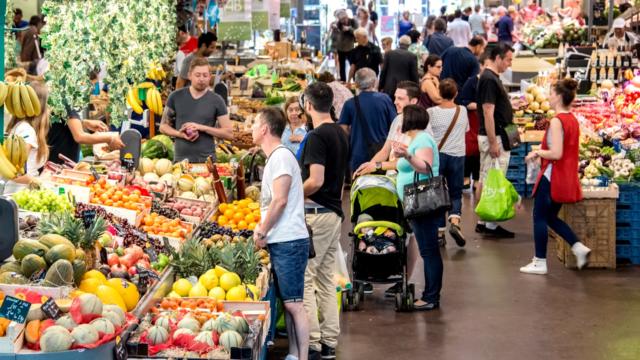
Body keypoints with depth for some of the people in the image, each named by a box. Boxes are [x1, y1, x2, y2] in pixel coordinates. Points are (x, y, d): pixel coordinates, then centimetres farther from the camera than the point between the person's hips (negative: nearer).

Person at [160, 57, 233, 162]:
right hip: (181, 159, 1)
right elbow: (163, 126, 9)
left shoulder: (216, 101, 0)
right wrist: (180, 134, -10)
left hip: (207, 160, -1)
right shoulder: (176, 97, 3)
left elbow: (229, 133, -2)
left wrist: (202, 128, -14)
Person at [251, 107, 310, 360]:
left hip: (289, 242, -10)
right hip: (280, 242, 10)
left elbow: (280, 200, -20)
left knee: (293, 303, -8)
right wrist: (262, 229, 10)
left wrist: (261, 232, -12)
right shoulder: (274, 158, 19)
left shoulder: (281, 157, -12)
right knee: (287, 303, 12)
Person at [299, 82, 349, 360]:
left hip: (316, 213, -9)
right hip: (336, 212, 9)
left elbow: (315, 181, -21)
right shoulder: (341, 134, 12)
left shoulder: (317, 137, -15)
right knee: (326, 279, 13)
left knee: (303, 279, -5)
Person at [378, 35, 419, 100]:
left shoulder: (389, 53, 2)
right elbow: (414, 75, -1)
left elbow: (383, 72, 4)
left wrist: (381, 87, 12)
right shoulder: (412, 56, -4)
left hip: (389, 88, 2)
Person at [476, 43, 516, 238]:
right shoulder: (489, 80, -17)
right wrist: (493, 143, -23)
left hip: (494, 137, 10)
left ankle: (483, 222, 18)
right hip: (494, 137, -10)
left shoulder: (491, 77, 14)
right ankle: (491, 225, -1)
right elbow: (488, 113, -22)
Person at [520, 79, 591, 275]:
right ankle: (578, 247, 7)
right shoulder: (573, 120, 8)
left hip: (552, 176, -9)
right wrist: (542, 152, 13)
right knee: (550, 216, 19)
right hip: (567, 178, 9)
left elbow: (556, 154, -24)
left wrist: (538, 152, -9)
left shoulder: (557, 121, -19)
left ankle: (540, 262, 8)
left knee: (539, 217, 3)